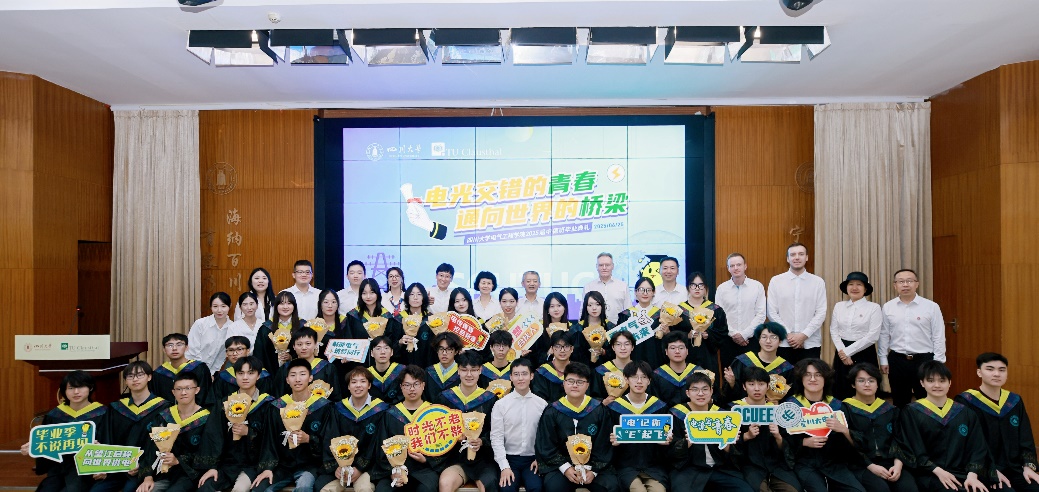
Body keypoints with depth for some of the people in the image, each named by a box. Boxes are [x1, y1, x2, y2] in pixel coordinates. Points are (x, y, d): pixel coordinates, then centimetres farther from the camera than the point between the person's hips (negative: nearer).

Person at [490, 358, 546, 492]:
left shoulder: (542, 404, 2)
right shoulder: (500, 404, -2)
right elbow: (496, 437, -4)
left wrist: (540, 459, -5)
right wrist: (504, 466, -11)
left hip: (532, 459, 1)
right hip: (509, 458, -1)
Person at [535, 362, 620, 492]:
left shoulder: (599, 410, 2)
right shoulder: (552, 412, 0)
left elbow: (604, 445, 2)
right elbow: (546, 446, -1)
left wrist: (593, 470, -10)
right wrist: (565, 468, -12)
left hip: (594, 465, 1)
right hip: (560, 465, -1)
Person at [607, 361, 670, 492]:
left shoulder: (660, 406, 5)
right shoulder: (614, 407, 1)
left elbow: (666, 437, 13)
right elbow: (610, 439, 6)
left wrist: (666, 441, -9)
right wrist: (613, 441, -15)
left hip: (654, 464, 1)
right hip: (626, 465, -1)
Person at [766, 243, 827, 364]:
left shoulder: (818, 282, 2)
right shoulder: (776, 281, 1)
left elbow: (821, 313, -1)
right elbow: (772, 313, -1)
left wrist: (804, 335, -9)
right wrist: (787, 334, -9)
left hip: (810, 343, 0)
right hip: (783, 343, 0)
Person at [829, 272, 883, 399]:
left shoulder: (874, 307, -4)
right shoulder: (839, 306, 7)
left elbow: (873, 336, -11)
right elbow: (833, 331, 5)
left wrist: (848, 351, -12)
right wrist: (842, 351, -9)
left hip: (865, 355, -3)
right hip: (842, 354, 3)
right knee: (840, 394, 7)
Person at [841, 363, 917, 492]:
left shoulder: (889, 409, 17)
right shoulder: (846, 409, 2)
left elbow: (898, 440, 11)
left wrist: (898, 463, -7)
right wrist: (870, 466, -14)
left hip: (889, 462, 4)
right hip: (860, 465, -4)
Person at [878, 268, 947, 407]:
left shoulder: (931, 306, -3)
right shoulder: (888, 307, 2)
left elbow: (939, 337, -2)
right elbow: (884, 335, 7)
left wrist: (938, 363, -4)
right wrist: (883, 360, 6)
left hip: (924, 360, -2)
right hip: (897, 361, 2)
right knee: (899, 402, 13)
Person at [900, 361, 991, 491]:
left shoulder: (966, 413, 14)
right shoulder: (911, 412, 1)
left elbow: (977, 447, 6)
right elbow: (913, 450, -3)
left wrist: (972, 474, -10)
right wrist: (937, 471, -15)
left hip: (961, 473, 4)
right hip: (929, 475, -4)